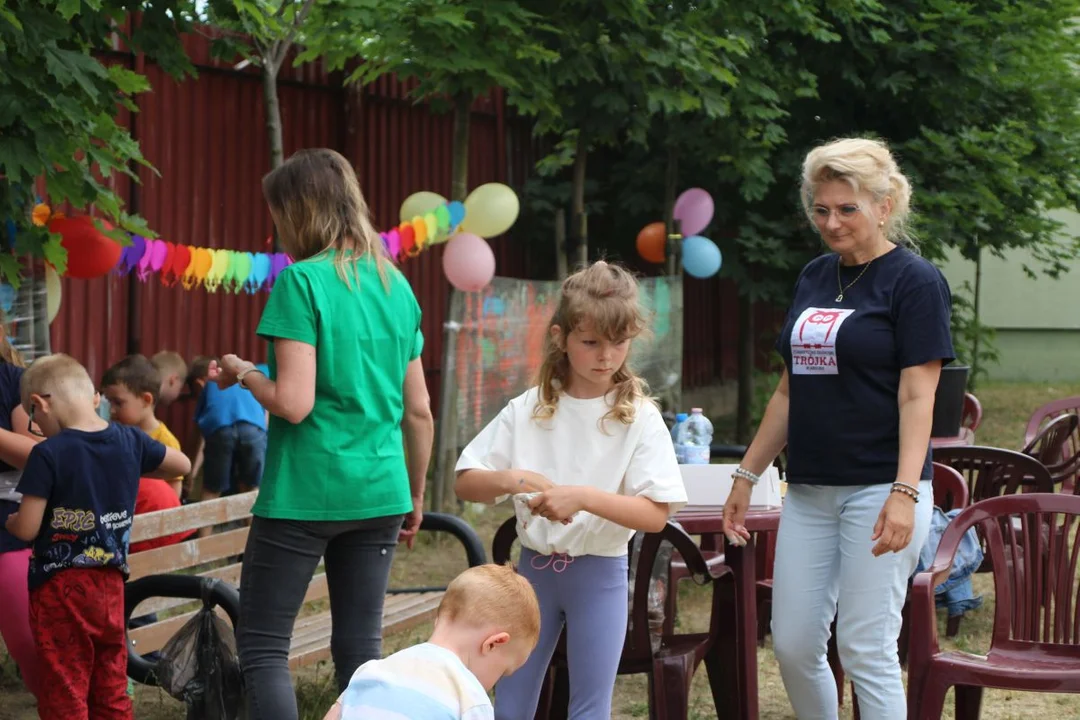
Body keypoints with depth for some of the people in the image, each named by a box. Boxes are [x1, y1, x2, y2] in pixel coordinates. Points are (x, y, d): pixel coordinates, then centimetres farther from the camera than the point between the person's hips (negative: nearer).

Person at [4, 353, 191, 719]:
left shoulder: (48, 454, -16)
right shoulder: (130, 441, 1)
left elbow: (27, 528, -15)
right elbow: (182, 464, 17)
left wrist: (8, 521, 6)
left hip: (59, 589, -5)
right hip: (110, 584, 5)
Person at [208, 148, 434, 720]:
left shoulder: (302, 281, -10)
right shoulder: (396, 286, 9)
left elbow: (294, 403, -18)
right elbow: (419, 411, 11)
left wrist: (243, 374, 0)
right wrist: (415, 496, 21)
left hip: (306, 494, -6)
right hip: (379, 495, 6)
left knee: (262, 645, 1)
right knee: (360, 648, 10)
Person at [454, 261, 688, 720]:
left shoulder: (639, 417, -8)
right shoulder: (527, 410, -1)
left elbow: (655, 515, -14)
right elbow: (465, 484, 0)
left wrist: (583, 497, -26)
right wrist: (511, 480, -20)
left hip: (599, 574, -3)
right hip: (535, 566, 3)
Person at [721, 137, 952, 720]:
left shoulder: (914, 281, -6)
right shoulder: (814, 278, 14)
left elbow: (917, 396, -13)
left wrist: (905, 492, -23)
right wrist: (747, 475, 16)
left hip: (877, 489, -7)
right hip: (809, 490, 7)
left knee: (866, 648, -6)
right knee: (792, 645, 6)